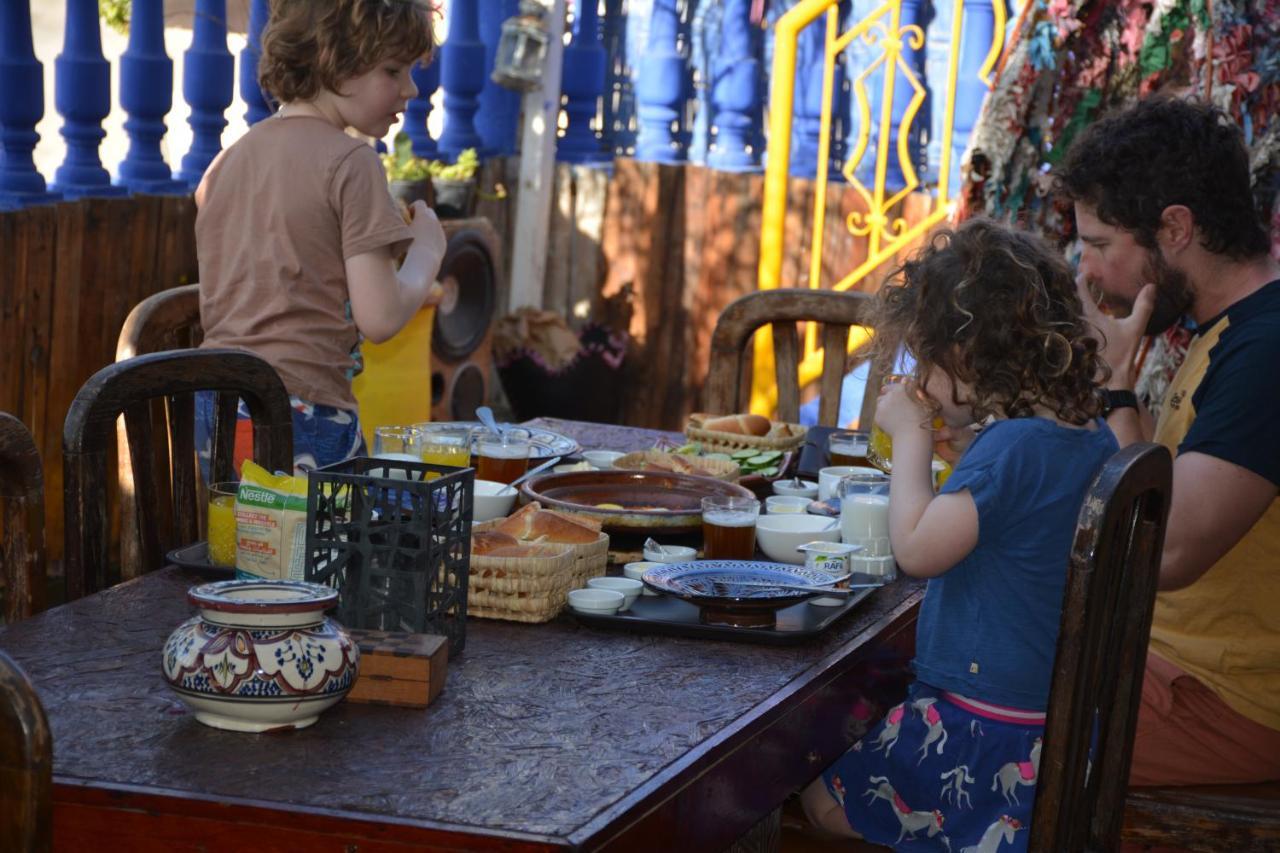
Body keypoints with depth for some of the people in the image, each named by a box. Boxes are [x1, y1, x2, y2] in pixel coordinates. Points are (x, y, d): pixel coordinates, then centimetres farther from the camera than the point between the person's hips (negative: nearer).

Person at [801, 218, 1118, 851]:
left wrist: (913, 436, -10)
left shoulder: (1012, 448, -23)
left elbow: (918, 549, -22)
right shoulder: (1092, 436, 7)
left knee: (825, 800, 0)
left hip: (988, 727, -10)